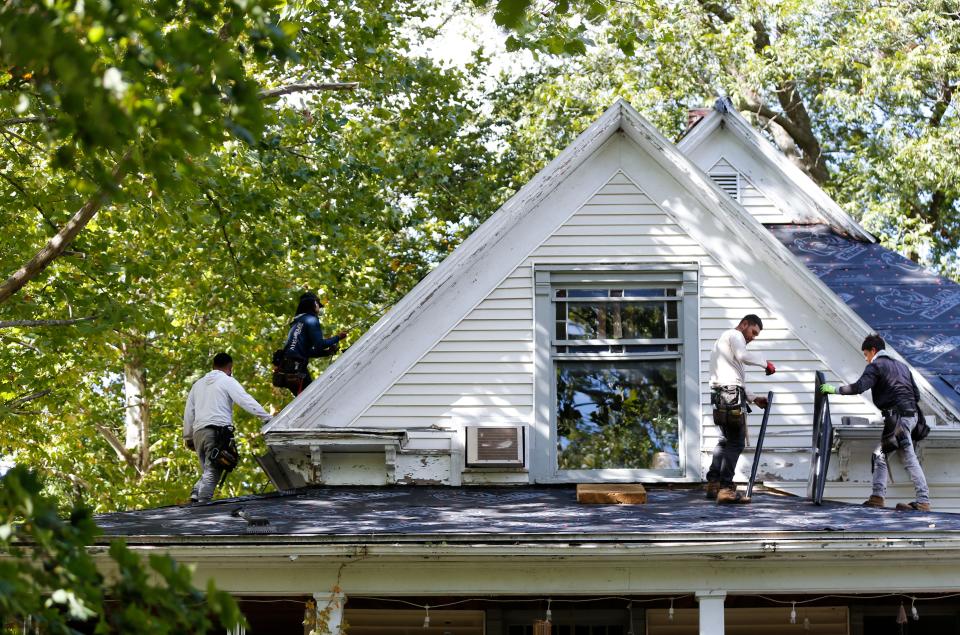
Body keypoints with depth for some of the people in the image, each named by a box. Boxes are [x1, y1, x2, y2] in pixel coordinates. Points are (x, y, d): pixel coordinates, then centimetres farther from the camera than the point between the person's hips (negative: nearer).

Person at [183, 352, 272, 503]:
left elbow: (188, 412, 26)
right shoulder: (227, 381, 5)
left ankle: (195, 495, -9)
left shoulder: (198, 384, 25)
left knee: (209, 471, 12)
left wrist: (188, 437, 30)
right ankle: (203, 501, -21)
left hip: (198, 431, 6)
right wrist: (266, 417, -15)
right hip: (218, 430, -6)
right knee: (212, 472, -9)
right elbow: (245, 400, -9)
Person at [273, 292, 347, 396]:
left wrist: (328, 352, 22)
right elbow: (319, 344, -11)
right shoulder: (311, 320, -1)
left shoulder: (297, 323, 27)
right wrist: (337, 338, 1)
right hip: (296, 367, -9)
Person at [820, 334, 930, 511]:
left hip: (897, 416, -8)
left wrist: (835, 389, -9)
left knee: (909, 459, -9)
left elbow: (859, 387, -17)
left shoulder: (875, 366, -2)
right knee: (880, 454, 10)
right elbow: (916, 395, 20)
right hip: (911, 414, 8)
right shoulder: (902, 365, 23)